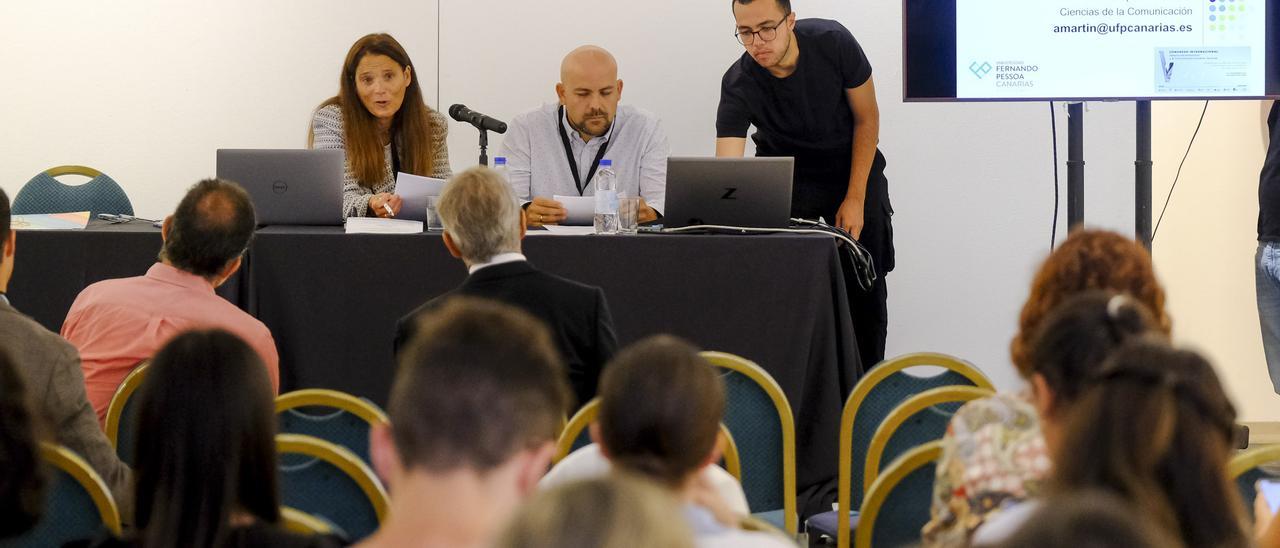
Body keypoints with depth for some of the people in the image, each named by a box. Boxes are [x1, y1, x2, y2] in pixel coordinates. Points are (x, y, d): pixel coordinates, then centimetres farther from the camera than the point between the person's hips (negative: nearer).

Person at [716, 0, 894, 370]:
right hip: (786, 171, 0)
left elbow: (866, 120, -12)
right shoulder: (738, 85, -28)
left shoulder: (834, 43, -26)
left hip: (852, 164, 0)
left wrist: (855, 200, -14)